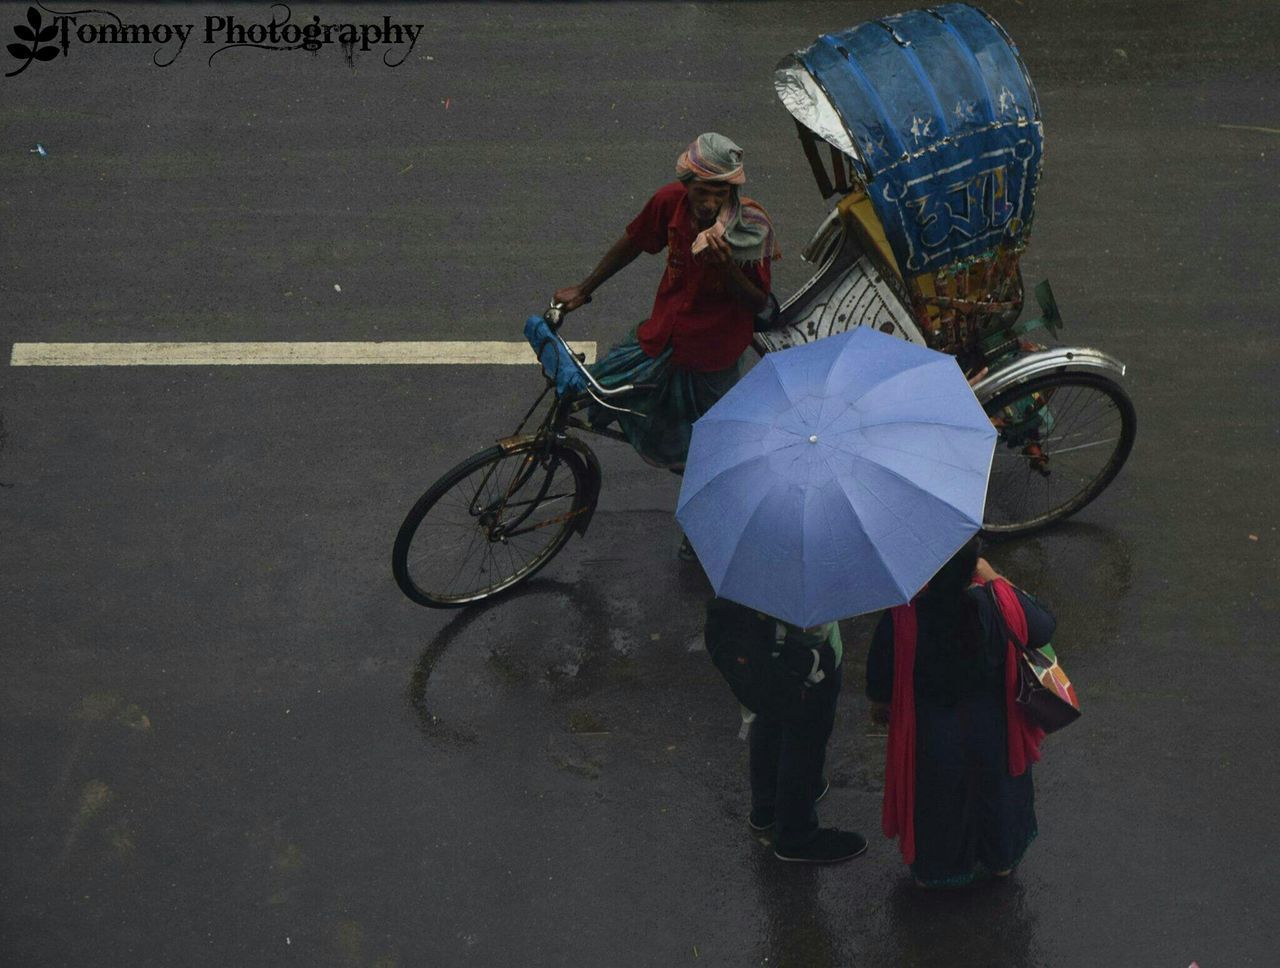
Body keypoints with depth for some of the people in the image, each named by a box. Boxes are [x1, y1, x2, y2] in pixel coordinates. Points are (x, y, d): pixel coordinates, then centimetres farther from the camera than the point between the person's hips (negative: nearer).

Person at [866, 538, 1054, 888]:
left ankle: (928, 870, 50)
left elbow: (879, 679, -14)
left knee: (931, 799, 27)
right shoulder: (1001, 604, -27)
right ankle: (1000, 859, 54)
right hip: (993, 731, 1)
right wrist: (994, 578, -2)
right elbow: (1043, 627, -4)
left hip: (929, 737, -1)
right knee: (994, 792, 30)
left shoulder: (902, 617, -30)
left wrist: (878, 703, 9)